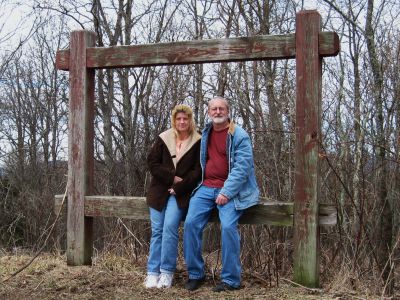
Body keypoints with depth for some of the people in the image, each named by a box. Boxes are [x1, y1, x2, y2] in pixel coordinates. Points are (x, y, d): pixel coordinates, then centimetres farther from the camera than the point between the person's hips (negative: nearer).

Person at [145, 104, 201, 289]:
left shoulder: (198, 142, -1)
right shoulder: (163, 139, 6)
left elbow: (197, 171, -5)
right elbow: (152, 162, 2)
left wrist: (178, 187, -11)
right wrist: (172, 177, -9)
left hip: (181, 193, -2)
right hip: (160, 191, 3)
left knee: (170, 227, -18)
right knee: (157, 230, -1)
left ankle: (167, 272, -9)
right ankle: (153, 273, 4)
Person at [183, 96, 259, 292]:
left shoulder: (239, 136, -5)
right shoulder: (204, 134, 15)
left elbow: (242, 168, -13)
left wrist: (226, 193, -20)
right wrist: (200, 184, 11)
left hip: (230, 189, -5)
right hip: (206, 188, 5)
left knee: (228, 226, -25)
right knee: (191, 223, -13)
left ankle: (231, 280, -12)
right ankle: (195, 274, 0)